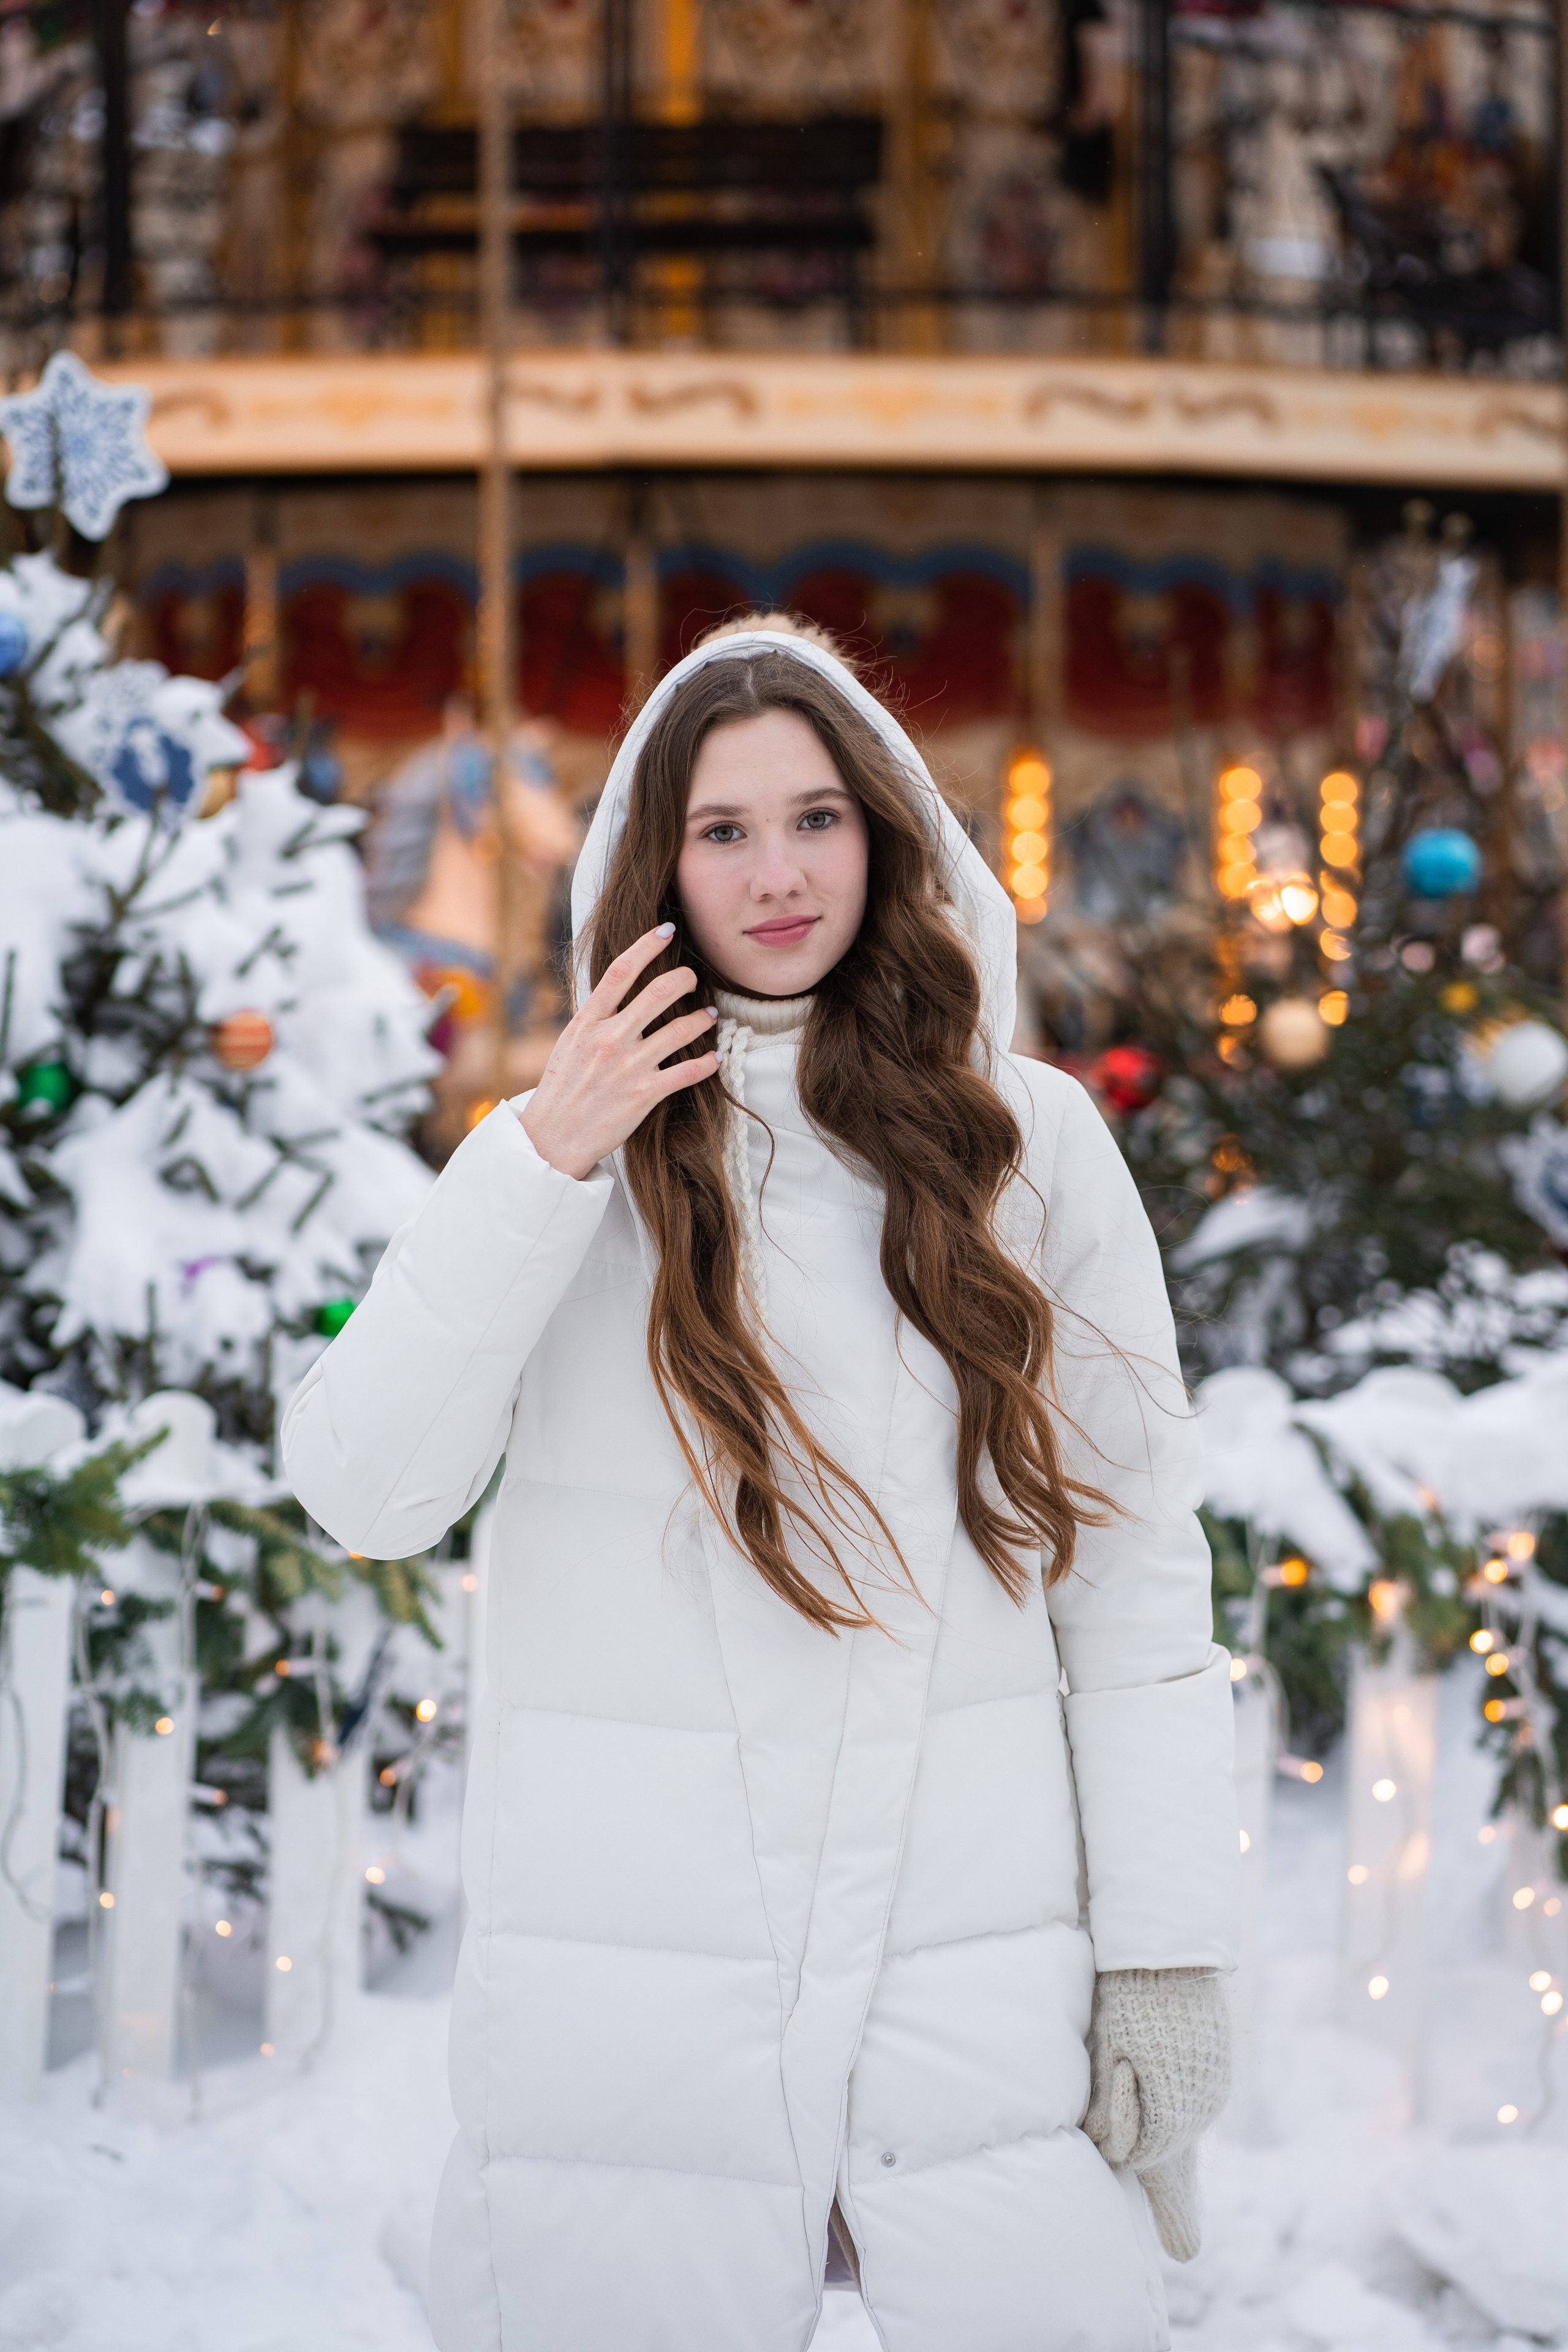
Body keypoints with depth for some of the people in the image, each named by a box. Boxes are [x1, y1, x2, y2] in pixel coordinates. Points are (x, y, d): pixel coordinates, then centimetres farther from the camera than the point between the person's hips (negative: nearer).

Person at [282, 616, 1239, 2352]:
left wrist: (1168, 1949, -1)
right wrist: (544, 1166, -13)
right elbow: (362, 1492, -5)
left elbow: (1135, 1556, 4)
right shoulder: (576, 1141, 6)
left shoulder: (1030, 1142, 6)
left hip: (978, 1955, 0)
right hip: (630, 1975, 0)